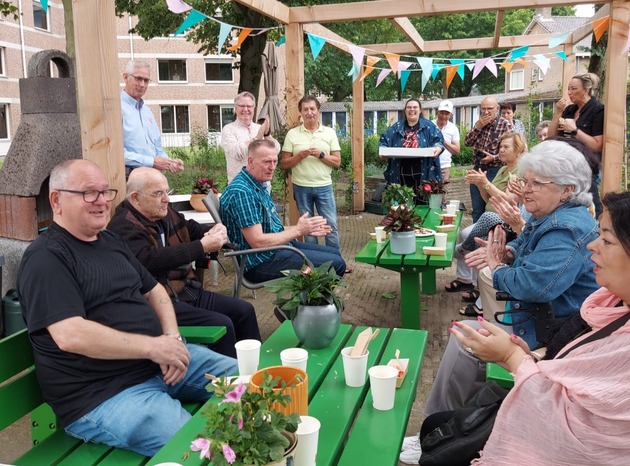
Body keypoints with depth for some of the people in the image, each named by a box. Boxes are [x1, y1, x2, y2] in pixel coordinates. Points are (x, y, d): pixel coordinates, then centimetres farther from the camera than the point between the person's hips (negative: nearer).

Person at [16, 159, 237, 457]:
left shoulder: (111, 241, 15)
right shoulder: (46, 258, -12)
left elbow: (153, 290, 19)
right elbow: (70, 336, -24)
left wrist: (172, 337, -2)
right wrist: (152, 346, -21)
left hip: (160, 362, 9)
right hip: (103, 395, -9)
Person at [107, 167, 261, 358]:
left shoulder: (166, 213, 10)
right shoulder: (124, 227, -16)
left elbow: (192, 228, 26)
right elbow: (150, 260, -31)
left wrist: (217, 231, 1)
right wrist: (203, 246, -28)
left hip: (189, 291, 10)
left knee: (245, 311, 7)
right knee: (222, 325, -21)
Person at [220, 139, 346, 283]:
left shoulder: (258, 186, 11)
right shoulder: (241, 192, -23)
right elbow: (257, 242, -25)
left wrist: (306, 229, 9)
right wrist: (298, 230, -17)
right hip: (261, 262, -11)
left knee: (334, 253, 17)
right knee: (336, 264, -14)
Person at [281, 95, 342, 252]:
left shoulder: (330, 132, 4)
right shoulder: (292, 134, 2)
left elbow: (337, 162, 1)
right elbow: (284, 164, 1)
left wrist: (320, 155, -15)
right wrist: (300, 156, -16)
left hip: (324, 186, 0)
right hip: (301, 187, 0)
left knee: (331, 226, 1)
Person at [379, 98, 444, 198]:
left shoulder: (429, 126, 8)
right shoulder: (396, 127, 14)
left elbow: (438, 140, 0)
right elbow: (384, 140, 12)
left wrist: (437, 149, -22)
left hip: (423, 174, -2)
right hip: (401, 174, 2)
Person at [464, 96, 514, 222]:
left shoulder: (506, 125, -8)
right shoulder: (480, 123, 10)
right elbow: (467, 142, 3)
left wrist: (494, 157, -22)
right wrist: (478, 127, -8)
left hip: (495, 171, -6)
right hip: (478, 169, 6)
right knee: (477, 210, 12)